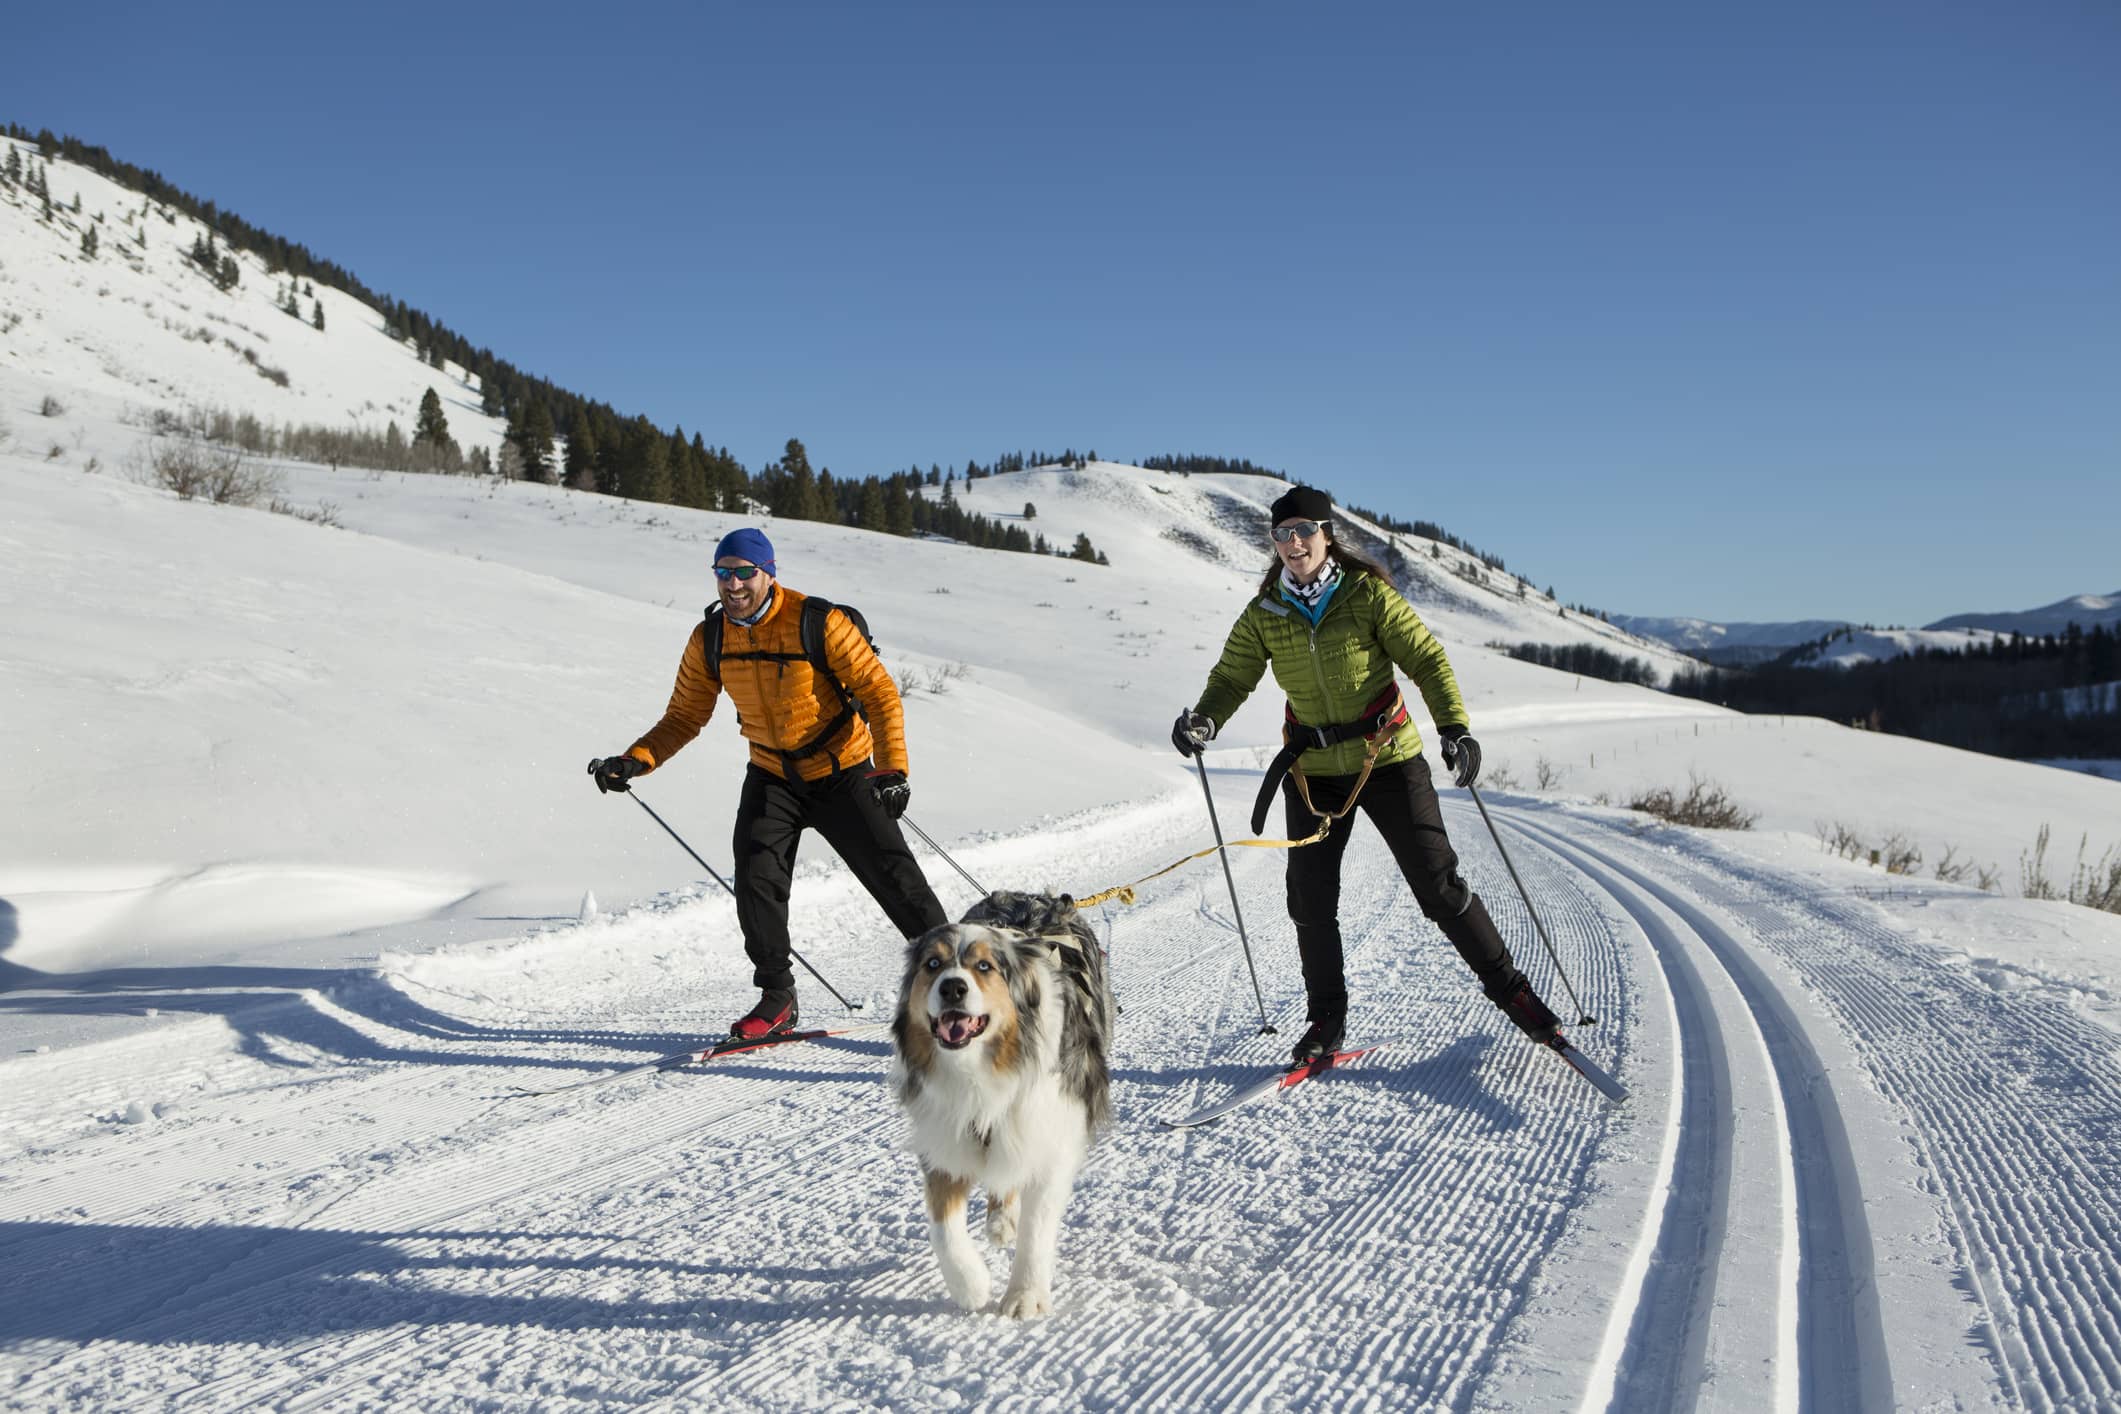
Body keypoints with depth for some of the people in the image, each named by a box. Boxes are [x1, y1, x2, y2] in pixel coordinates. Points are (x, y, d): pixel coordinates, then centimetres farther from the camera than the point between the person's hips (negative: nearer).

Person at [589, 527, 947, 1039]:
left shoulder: (819, 623, -19)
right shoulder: (709, 640, -6)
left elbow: (879, 691, -16)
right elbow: (685, 716, 2)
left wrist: (892, 768, -26)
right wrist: (635, 760, -14)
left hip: (843, 773, -3)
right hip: (772, 778, 4)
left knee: (895, 876, -3)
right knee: (756, 880, -12)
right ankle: (777, 998, 4)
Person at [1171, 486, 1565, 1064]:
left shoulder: (1367, 593, -10)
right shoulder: (1263, 615, -1)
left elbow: (1425, 658, -8)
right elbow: (1232, 678, 3)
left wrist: (1454, 726, -21)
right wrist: (1204, 720, -19)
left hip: (1387, 758, -3)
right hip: (1313, 768, 3)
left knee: (1438, 884, -1)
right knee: (1310, 901, 2)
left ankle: (1509, 988, 17)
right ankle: (1326, 1020, 20)